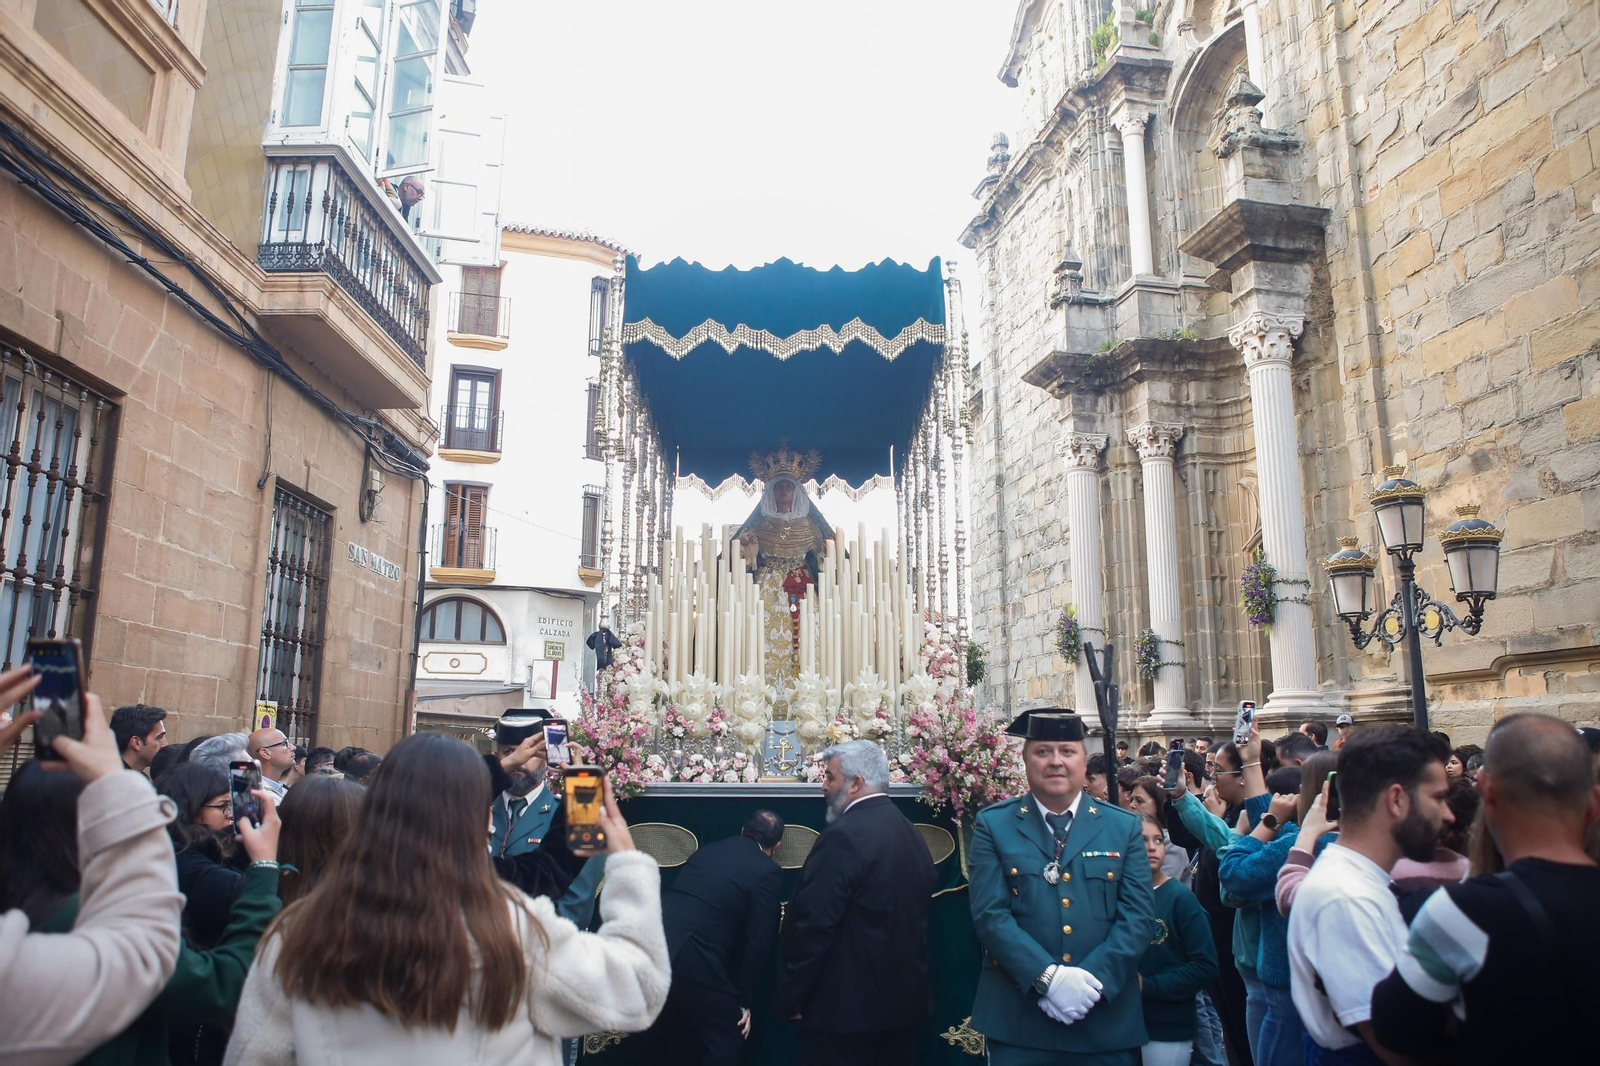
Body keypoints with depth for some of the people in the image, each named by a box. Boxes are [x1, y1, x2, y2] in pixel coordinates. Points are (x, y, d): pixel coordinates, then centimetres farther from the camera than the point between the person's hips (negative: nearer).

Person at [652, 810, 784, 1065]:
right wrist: (742, 1000, 9)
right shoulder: (767, 871, 0)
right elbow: (759, 943, -2)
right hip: (691, 958, -7)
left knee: (676, 1035, 26)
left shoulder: (708, 850, 19)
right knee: (727, 1035, 13)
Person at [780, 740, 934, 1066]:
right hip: (906, 1003, 8)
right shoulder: (912, 834, 6)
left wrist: (791, 998, -12)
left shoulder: (845, 835, -20)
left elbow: (812, 925, -21)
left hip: (846, 1006, -8)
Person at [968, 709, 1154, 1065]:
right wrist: (1049, 978, -18)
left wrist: (1092, 979, -14)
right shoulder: (993, 825, 0)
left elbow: (1138, 915, -2)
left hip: (1107, 1021, 2)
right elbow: (990, 914, -8)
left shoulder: (1124, 827, 6)